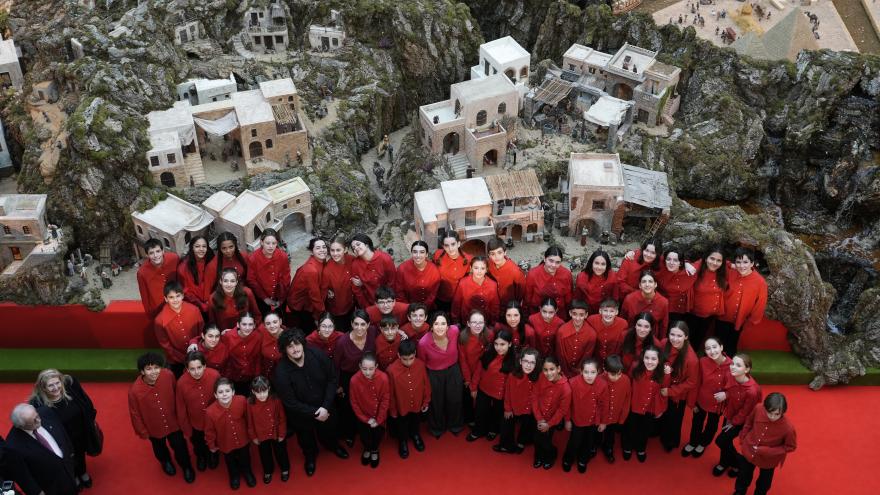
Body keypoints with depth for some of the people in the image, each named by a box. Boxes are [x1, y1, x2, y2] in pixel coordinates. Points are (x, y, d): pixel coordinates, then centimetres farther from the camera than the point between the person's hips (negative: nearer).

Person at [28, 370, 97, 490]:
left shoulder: (71, 384, -28)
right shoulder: (37, 403, -36)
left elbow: (87, 403, -9)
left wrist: (91, 420, 4)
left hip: (81, 433, 3)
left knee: (80, 453, 32)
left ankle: (83, 473, 63)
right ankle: (74, 478, 59)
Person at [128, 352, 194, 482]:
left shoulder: (168, 375, -28)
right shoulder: (135, 390, -33)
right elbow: (135, 414, -16)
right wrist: (143, 432, -4)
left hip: (173, 422, 1)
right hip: (154, 427, -1)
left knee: (180, 446, 21)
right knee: (160, 448, 29)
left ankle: (187, 466, 53)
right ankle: (166, 461, 63)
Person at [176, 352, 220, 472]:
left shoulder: (215, 376, -32)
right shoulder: (181, 383, -31)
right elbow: (181, 409, -16)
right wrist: (186, 429, -5)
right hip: (195, 423, 0)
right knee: (198, 445, 31)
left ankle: (213, 455, 64)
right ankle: (201, 456, 64)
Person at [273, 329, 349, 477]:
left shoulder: (317, 355, -24)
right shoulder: (281, 371, -29)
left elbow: (333, 379, -13)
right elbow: (290, 402, -22)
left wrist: (325, 407, -19)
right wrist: (314, 413, -22)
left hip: (325, 408, 2)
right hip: (301, 413, -2)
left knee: (328, 430, 28)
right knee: (306, 439, 25)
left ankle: (333, 446, 63)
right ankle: (310, 456, 58)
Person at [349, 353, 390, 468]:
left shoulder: (383, 378, -28)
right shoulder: (355, 380, -28)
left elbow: (385, 400, -14)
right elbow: (354, 403, -13)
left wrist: (378, 420, -10)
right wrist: (366, 419, -9)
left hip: (379, 415, 0)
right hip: (364, 416, 0)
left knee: (378, 434, 6)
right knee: (364, 436, 5)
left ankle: (374, 450, 41)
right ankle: (367, 449, 40)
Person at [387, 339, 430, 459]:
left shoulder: (421, 365, -25)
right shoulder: (392, 370, -32)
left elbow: (426, 384, -7)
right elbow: (390, 393, -17)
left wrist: (426, 401, 3)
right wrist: (392, 410, -6)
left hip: (417, 404, 2)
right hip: (401, 406, -2)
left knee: (415, 422, 31)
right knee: (402, 426, 26)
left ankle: (415, 435, 62)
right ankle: (403, 441, 55)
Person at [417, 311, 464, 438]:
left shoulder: (454, 331, -28)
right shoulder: (424, 342, -32)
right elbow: (422, 362, -11)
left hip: (453, 370, 2)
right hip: (434, 374, -2)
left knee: (455, 399, 23)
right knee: (436, 402, 22)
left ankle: (455, 424, 53)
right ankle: (437, 427, 52)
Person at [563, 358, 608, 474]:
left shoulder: (603, 385, -25)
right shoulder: (573, 383, -30)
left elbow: (604, 405, -8)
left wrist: (603, 422, 3)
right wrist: (567, 420, -4)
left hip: (594, 421, 2)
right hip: (577, 420, -2)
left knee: (589, 443, 23)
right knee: (574, 442, 16)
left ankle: (583, 461, 53)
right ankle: (567, 460, 48)